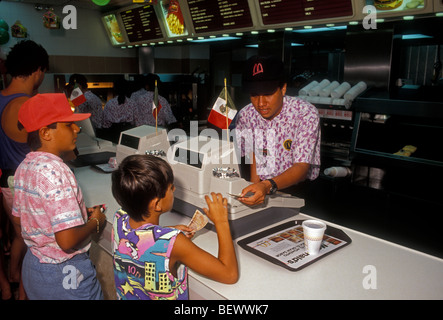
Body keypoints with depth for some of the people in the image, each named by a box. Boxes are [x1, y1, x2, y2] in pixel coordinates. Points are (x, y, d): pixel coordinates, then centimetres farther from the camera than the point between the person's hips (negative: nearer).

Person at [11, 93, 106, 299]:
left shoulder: (24, 167, 0)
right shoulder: (55, 171, -28)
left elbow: (19, 217, 12)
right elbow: (68, 240, -32)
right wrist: (96, 222, -13)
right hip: (64, 275, -8)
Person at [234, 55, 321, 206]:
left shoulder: (306, 114, -14)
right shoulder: (245, 116, -1)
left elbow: (302, 167, -22)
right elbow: (251, 154, 8)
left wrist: (268, 186, -39)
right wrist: (254, 185, -10)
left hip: (297, 188, -3)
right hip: (259, 186, 3)